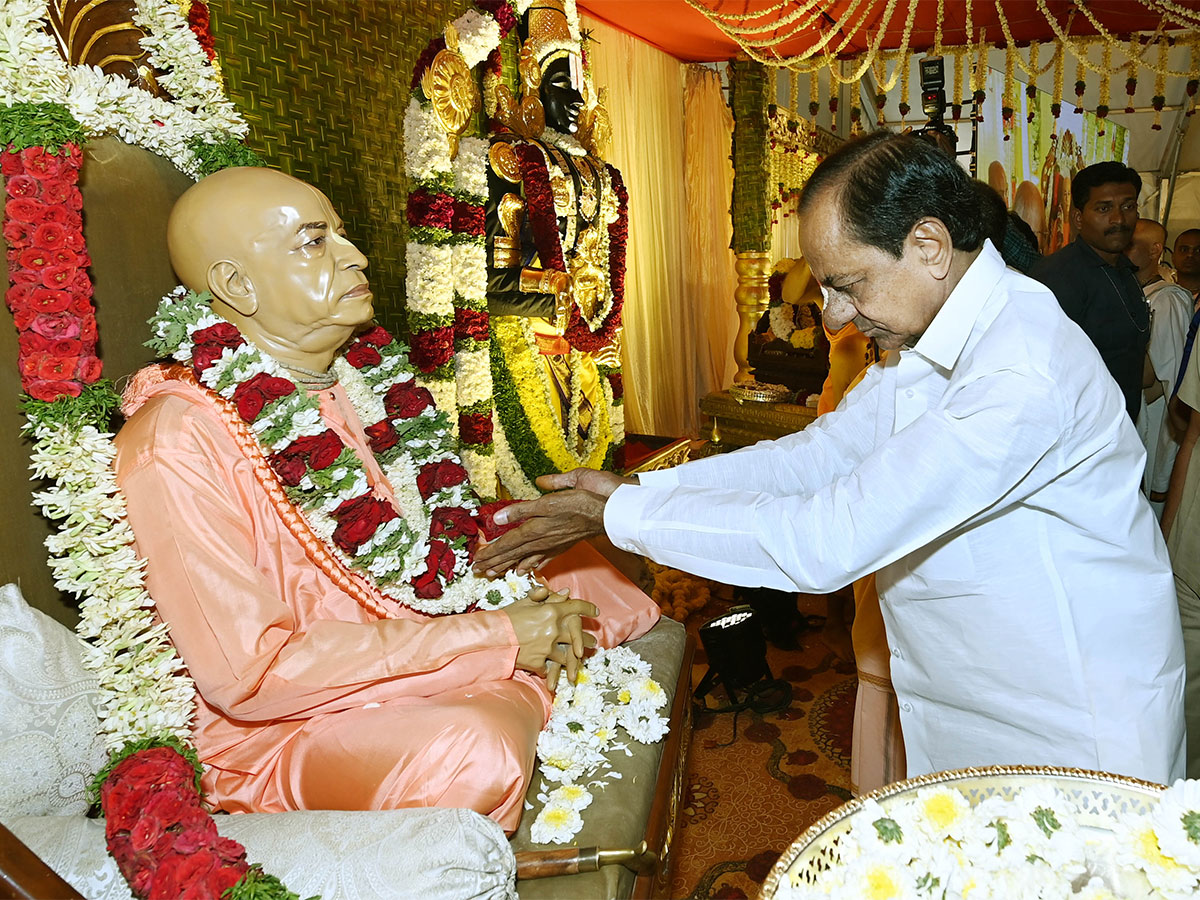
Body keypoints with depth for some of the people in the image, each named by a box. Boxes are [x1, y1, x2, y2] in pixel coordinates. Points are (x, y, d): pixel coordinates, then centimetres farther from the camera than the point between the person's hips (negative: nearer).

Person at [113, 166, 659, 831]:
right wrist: (497, 639, -24)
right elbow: (249, 675, -25)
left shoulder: (369, 369, 3)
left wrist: (521, 599, -8)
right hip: (287, 726, -7)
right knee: (472, 752, -36)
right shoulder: (177, 444, -21)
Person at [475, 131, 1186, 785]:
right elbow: (816, 456, 1)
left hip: (1070, 735, -8)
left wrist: (621, 515, -27)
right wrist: (634, 489, -10)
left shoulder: (1021, 375, -32)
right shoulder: (924, 342, 0)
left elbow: (827, 541, -35)